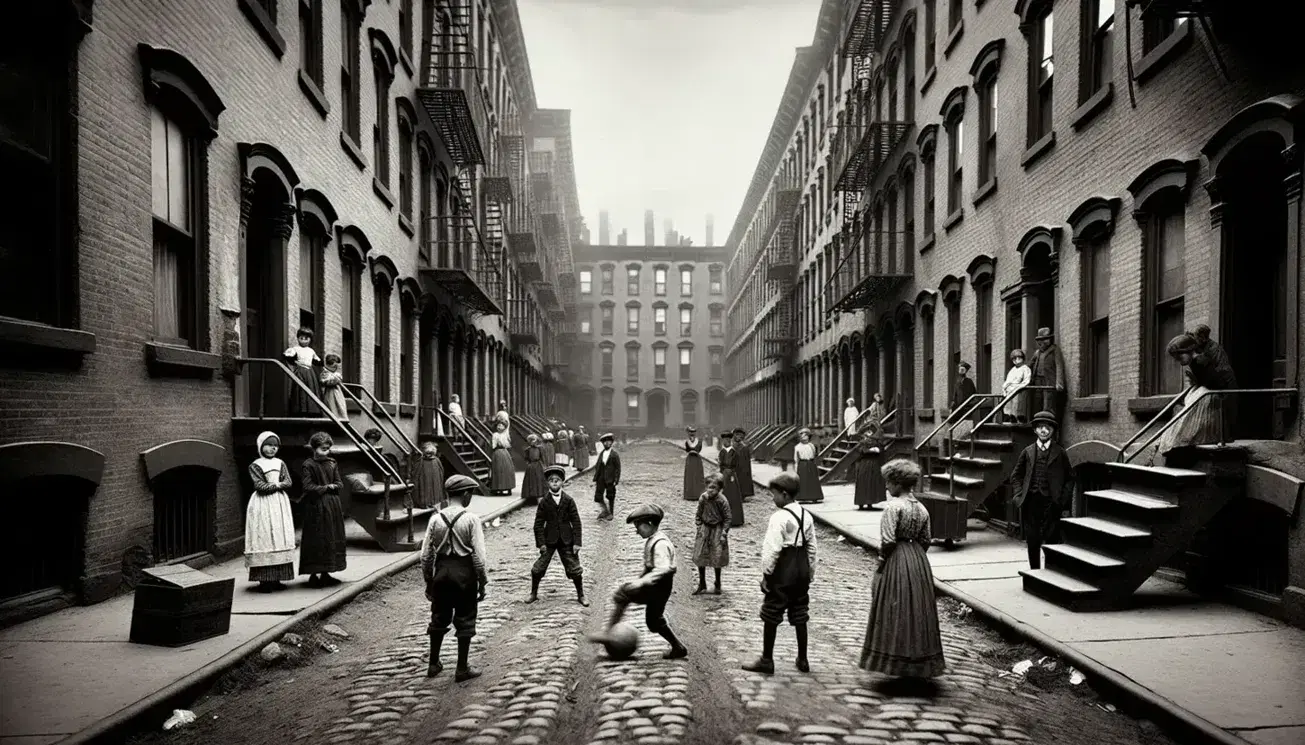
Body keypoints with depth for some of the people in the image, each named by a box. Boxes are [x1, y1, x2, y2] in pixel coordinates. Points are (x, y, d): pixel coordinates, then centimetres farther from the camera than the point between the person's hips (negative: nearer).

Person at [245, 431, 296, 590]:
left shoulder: (280, 463, 13)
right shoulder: (255, 465, 0)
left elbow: (288, 482, 3)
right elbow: (260, 486, -11)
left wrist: (277, 485, -13)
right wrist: (277, 485, -9)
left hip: (280, 504, 5)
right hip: (263, 505, -5)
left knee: (281, 539, 3)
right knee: (264, 539, -7)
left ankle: (276, 578, 8)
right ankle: (264, 579, -5)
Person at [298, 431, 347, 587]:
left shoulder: (332, 463, 9)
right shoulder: (309, 465, -7)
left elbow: (340, 484, 9)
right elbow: (308, 487, -13)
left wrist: (331, 486, -11)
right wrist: (325, 488, -10)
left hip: (333, 506, 6)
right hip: (316, 507, -6)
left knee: (332, 540, 8)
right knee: (316, 540, -3)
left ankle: (325, 573, 17)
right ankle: (313, 575, 4)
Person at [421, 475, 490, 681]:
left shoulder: (436, 519, -3)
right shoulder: (471, 519, -13)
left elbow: (426, 555, 1)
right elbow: (479, 556, -13)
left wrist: (428, 581, 12)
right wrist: (482, 582, -2)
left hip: (441, 572, 4)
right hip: (464, 573, -4)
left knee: (439, 619, 19)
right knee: (464, 621, 10)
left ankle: (433, 664, 30)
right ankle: (462, 669, 17)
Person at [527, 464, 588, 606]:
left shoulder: (568, 500, -2)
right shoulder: (544, 501, -3)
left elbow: (576, 522, -1)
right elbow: (538, 523, -1)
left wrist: (576, 542, -6)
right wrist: (541, 543, -8)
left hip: (566, 541, 0)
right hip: (549, 540, 0)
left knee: (575, 569, 4)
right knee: (538, 568, 2)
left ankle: (580, 596, 21)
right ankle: (534, 594, 24)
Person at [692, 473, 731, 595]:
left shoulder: (722, 501, -19)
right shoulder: (703, 498, -9)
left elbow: (727, 518, -11)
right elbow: (699, 514, 4)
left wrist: (724, 534, -13)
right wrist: (699, 528, -1)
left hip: (717, 530, -3)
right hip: (705, 529, 3)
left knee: (717, 559, 5)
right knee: (700, 558, 5)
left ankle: (718, 585, 24)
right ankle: (702, 585, 20)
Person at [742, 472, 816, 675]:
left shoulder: (779, 517, -18)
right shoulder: (806, 516, 5)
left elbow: (772, 549, -19)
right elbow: (811, 547, 10)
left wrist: (766, 574, -11)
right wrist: (810, 572, 17)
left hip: (781, 574, -7)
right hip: (801, 572, 7)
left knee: (771, 616, 3)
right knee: (800, 617, 15)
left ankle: (766, 660, 10)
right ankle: (802, 660, 22)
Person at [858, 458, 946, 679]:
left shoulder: (893, 506, -16)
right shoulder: (921, 508, 7)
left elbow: (888, 540, -19)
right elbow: (926, 540, 11)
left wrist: (881, 563, -8)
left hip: (896, 562, -7)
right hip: (919, 562, 7)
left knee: (896, 611, 2)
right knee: (918, 610, 14)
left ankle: (897, 663, 8)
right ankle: (920, 666, 23)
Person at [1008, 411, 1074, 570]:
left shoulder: (1059, 452, 5)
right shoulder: (1028, 452, 9)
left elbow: (1070, 477, 9)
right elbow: (1016, 475, 16)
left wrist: (1064, 498, -1)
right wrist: (1020, 494, 4)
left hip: (1051, 503, -2)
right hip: (1031, 502, 2)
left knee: (1051, 541, -4)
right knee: (1032, 542, 5)